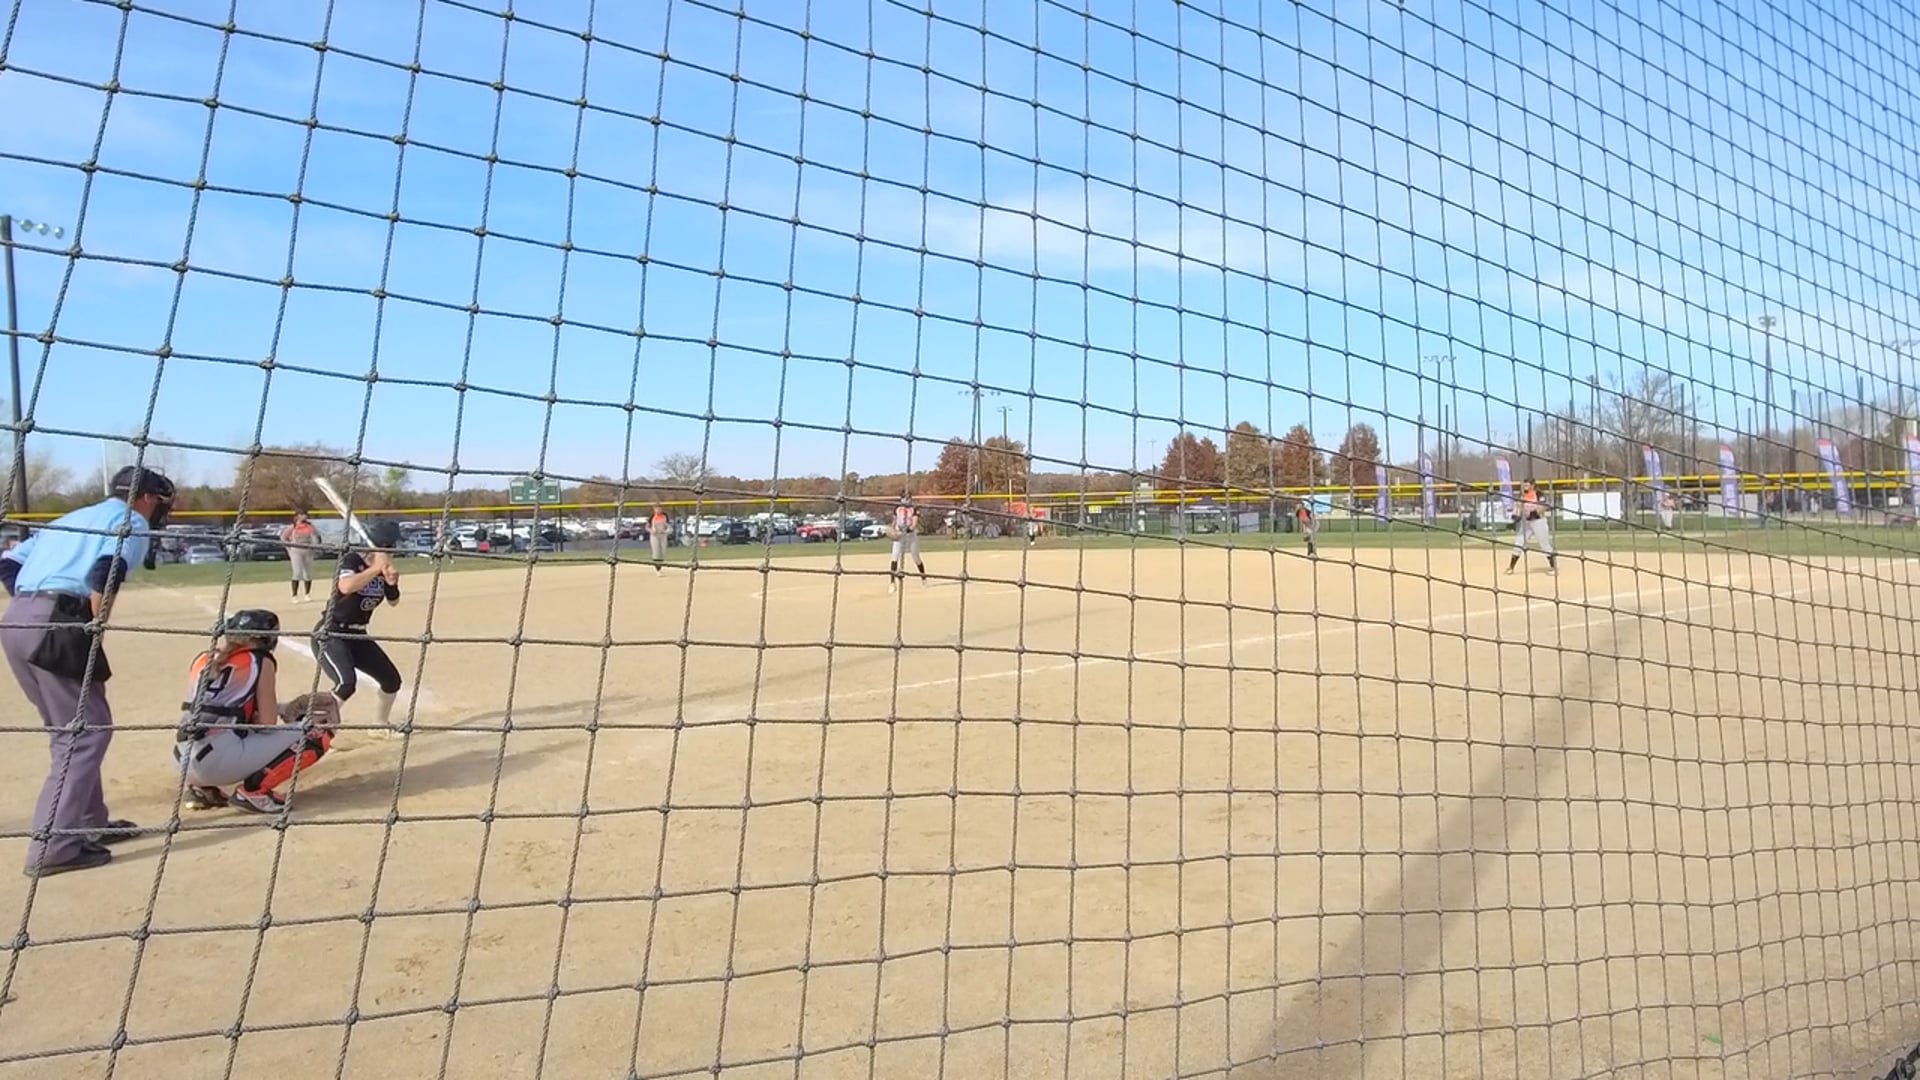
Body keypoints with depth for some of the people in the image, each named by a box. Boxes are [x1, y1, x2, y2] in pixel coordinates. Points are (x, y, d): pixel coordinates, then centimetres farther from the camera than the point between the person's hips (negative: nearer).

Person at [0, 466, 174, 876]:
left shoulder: (69, 519, 28)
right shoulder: (132, 522, 3)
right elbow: (105, 571, -15)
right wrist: (95, 630, -10)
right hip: (56, 626, -9)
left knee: (71, 727, 18)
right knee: (88, 729, -3)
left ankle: (88, 823, 27)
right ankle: (53, 846, -6)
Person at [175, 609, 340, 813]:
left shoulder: (203, 659, 19)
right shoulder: (261, 661, 2)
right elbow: (267, 724, -2)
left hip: (187, 762, 8)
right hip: (219, 761, -8)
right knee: (318, 730, -2)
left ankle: (203, 788, 17)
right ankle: (253, 790, -6)